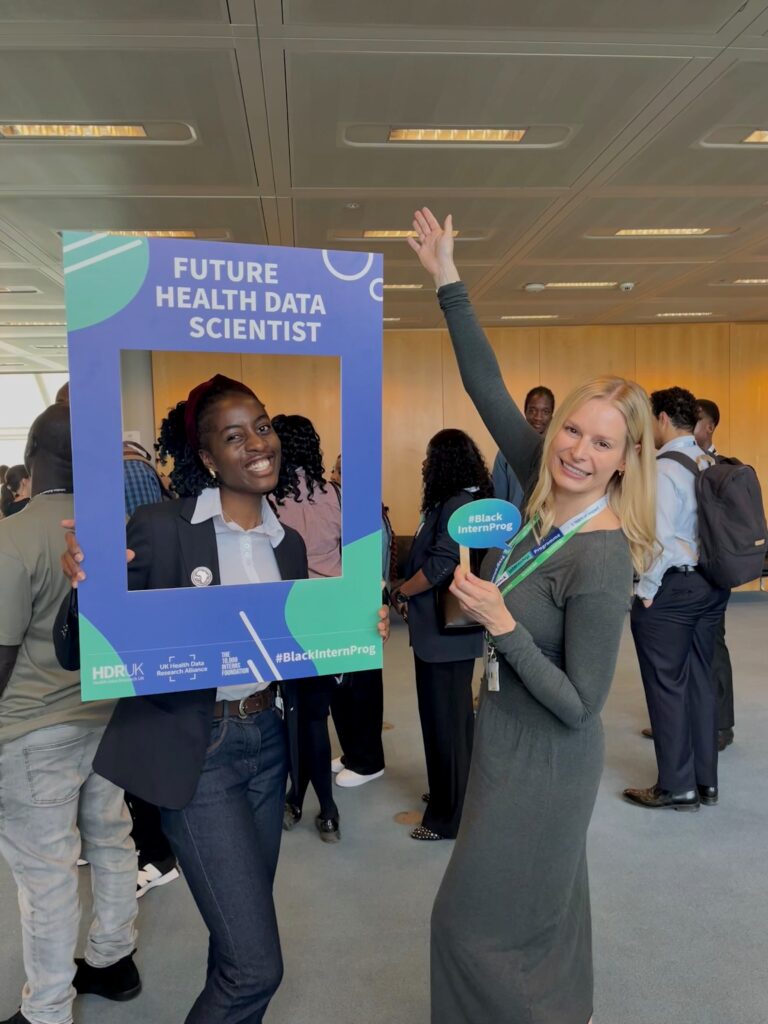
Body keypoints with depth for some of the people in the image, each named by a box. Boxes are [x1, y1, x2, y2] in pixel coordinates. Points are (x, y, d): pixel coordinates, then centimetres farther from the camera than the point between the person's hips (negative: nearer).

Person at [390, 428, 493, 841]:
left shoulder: (457, 505, -19)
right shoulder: (461, 501, 13)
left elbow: (439, 566, -25)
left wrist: (400, 593, -11)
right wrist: (409, 593, 4)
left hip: (445, 630, -10)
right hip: (449, 628, 10)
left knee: (444, 719, 0)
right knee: (455, 715, 20)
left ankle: (449, 815, 13)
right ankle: (454, 794, 36)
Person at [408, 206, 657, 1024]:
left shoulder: (602, 562, -28)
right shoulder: (552, 495, -8)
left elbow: (580, 706, -23)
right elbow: (488, 389, -5)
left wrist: (500, 624, -32)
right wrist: (447, 281, -5)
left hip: (544, 762, -7)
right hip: (512, 743, 7)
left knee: (475, 920, 11)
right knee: (542, 908, 26)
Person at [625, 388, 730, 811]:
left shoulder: (664, 468, -16)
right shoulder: (713, 464, 7)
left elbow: (662, 538, -22)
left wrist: (646, 588, -13)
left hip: (672, 588, -8)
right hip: (711, 585, 8)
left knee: (666, 685, 3)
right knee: (699, 681, 15)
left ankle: (676, 786, 13)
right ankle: (706, 781, 26)